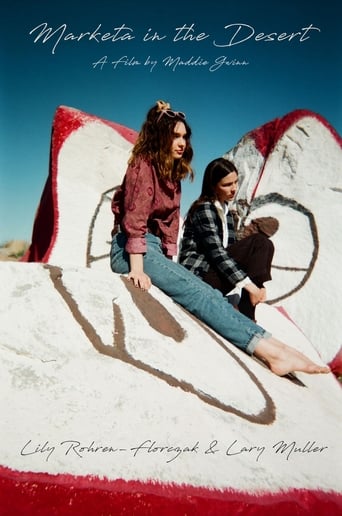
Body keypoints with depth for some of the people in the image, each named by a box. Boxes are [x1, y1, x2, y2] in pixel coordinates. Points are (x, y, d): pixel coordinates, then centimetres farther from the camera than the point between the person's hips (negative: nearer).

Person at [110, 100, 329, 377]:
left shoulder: (171, 173, 17)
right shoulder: (144, 165, -8)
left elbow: (170, 222, 14)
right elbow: (134, 218, -16)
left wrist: (172, 260, 4)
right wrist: (138, 269, -22)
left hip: (154, 248, 8)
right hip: (130, 250, -8)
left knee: (203, 291, -14)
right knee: (198, 292, -24)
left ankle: (271, 347, -27)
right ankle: (268, 348, -30)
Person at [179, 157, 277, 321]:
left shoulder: (226, 211, 18)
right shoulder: (204, 208, -9)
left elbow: (233, 248, 12)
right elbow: (216, 252, -20)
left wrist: (257, 285, -1)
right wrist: (249, 285, -24)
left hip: (218, 272, 9)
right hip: (198, 275, -8)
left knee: (265, 247, -4)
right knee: (259, 243, -18)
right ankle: (245, 317, -20)